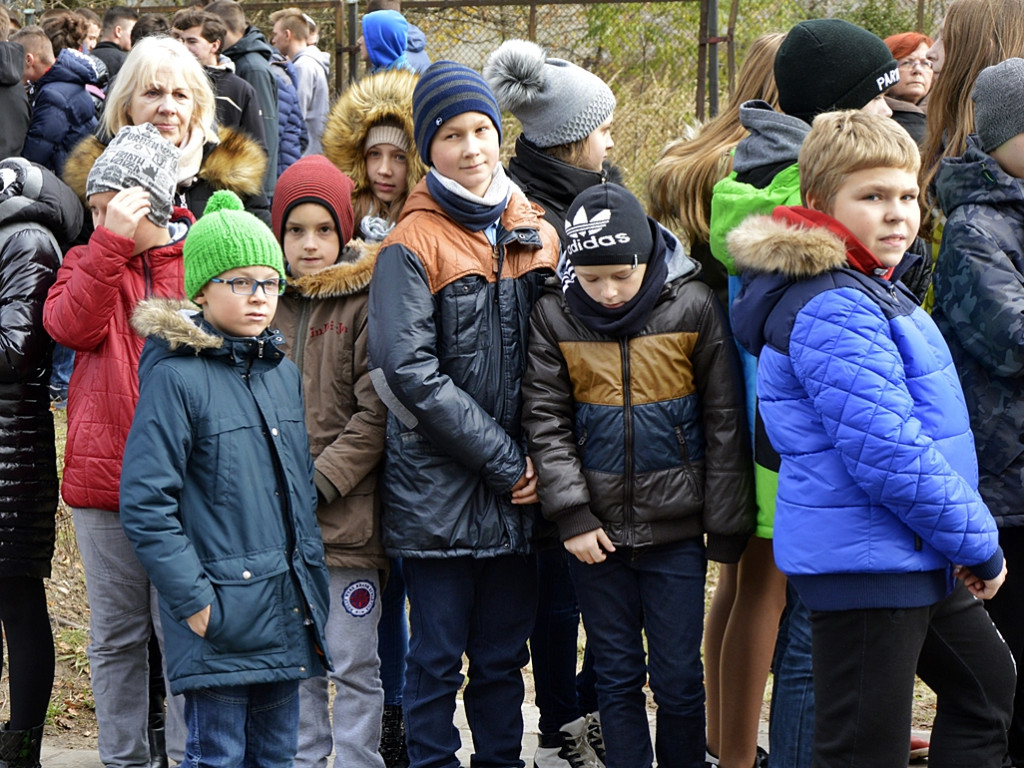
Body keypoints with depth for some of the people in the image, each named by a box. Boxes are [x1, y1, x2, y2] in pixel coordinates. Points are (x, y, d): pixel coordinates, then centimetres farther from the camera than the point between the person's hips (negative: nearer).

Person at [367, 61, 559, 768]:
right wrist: (504, 460, -14)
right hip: (439, 489, -4)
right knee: (438, 660, 1)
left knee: (504, 656, 12)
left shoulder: (534, 235, 10)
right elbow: (411, 371, -14)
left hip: (516, 493, 5)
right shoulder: (412, 245, -6)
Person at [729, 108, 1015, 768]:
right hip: (865, 559, -10)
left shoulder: (874, 290, 12)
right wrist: (980, 542, -16)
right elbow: (889, 453, -24)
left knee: (989, 684, 25)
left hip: (914, 559, 10)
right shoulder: (831, 310, -20)